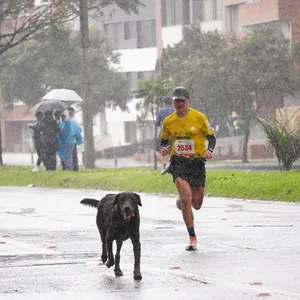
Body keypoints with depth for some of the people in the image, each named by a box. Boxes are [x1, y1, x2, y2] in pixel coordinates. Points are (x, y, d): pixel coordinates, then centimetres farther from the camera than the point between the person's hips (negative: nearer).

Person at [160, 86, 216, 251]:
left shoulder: (199, 117, -5)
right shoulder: (168, 121, 2)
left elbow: (211, 137, 3)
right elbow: (164, 140, 16)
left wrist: (209, 150, -17)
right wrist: (164, 149, -7)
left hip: (197, 162, 0)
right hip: (178, 163, 0)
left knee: (196, 204, 2)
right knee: (186, 198, -18)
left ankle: (182, 202, 42)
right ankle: (192, 238, -10)